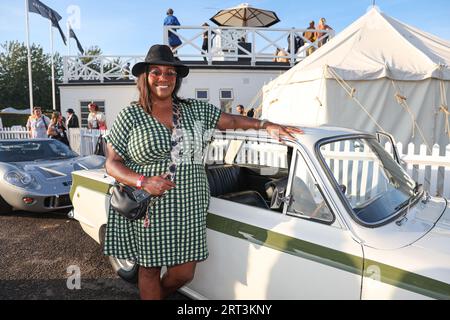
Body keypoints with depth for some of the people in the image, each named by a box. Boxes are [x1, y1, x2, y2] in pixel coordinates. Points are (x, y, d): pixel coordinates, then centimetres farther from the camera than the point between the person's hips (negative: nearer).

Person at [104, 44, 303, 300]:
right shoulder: (131, 116, -3)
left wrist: (267, 125, -3)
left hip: (190, 209, 3)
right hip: (148, 210, -2)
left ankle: (159, 295, 41)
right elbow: (112, 164, -2)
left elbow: (233, 120, 10)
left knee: (184, 273, 9)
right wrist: (142, 181, -18)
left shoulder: (196, 110, 7)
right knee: (150, 269, 12)